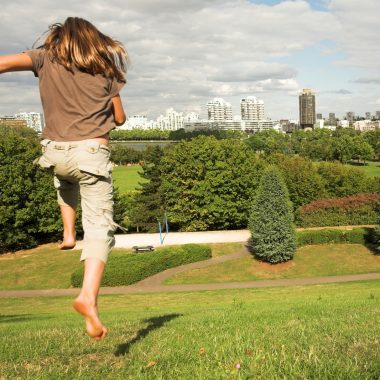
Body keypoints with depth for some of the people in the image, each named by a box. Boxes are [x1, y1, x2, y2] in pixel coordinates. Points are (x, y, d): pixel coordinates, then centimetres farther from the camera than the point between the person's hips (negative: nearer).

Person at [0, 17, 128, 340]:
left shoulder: (46, 58, 10)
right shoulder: (105, 68, 13)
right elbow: (120, 119, 16)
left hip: (55, 152, 2)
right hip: (92, 153, -2)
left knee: (66, 180, 40)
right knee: (99, 228, -4)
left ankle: (69, 232, 25)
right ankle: (89, 296, -23)